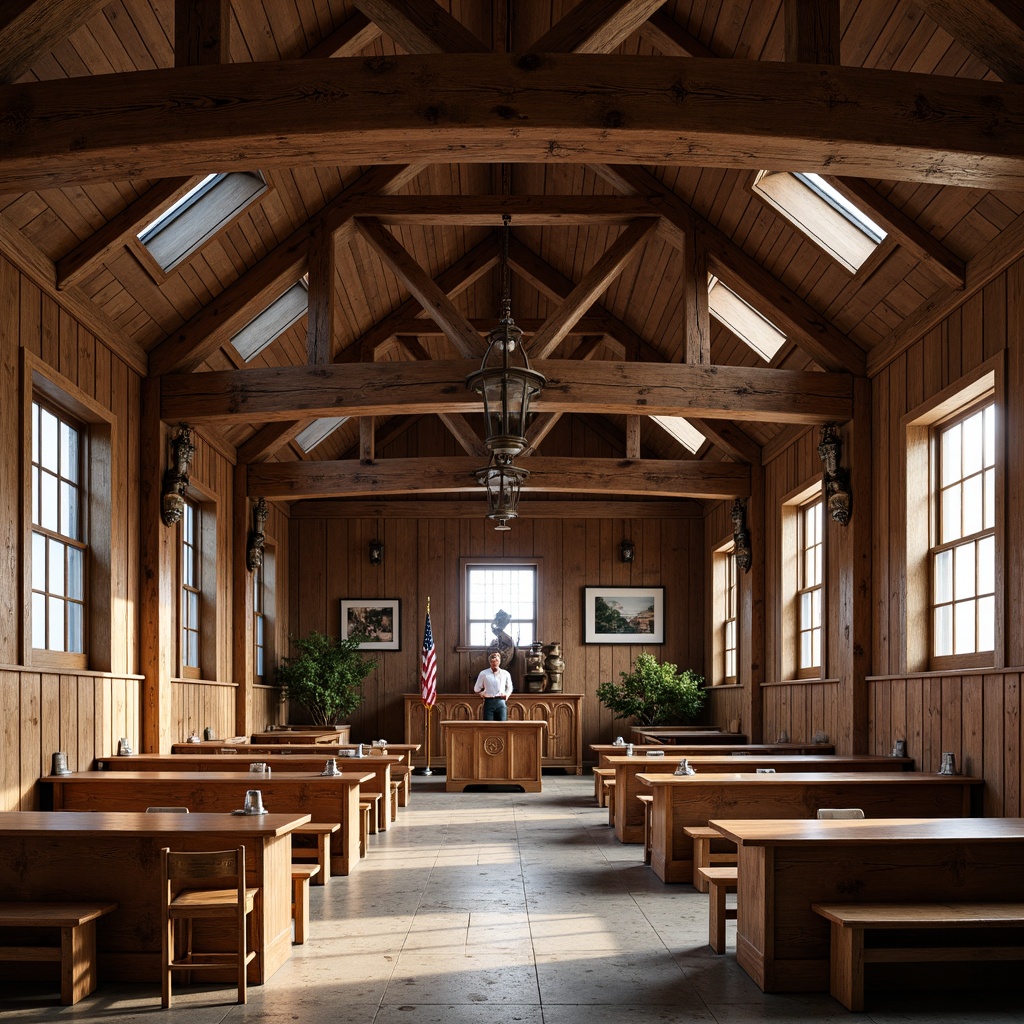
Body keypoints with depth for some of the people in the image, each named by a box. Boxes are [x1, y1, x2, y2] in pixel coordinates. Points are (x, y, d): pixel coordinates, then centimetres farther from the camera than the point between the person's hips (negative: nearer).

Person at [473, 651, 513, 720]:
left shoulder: (505, 674, 8)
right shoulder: (483, 673, 4)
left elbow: (509, 687, 22)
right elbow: (476, 689, 11)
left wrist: (507, 695, 8)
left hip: (501, 702, 1)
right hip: (488, 702, -1)